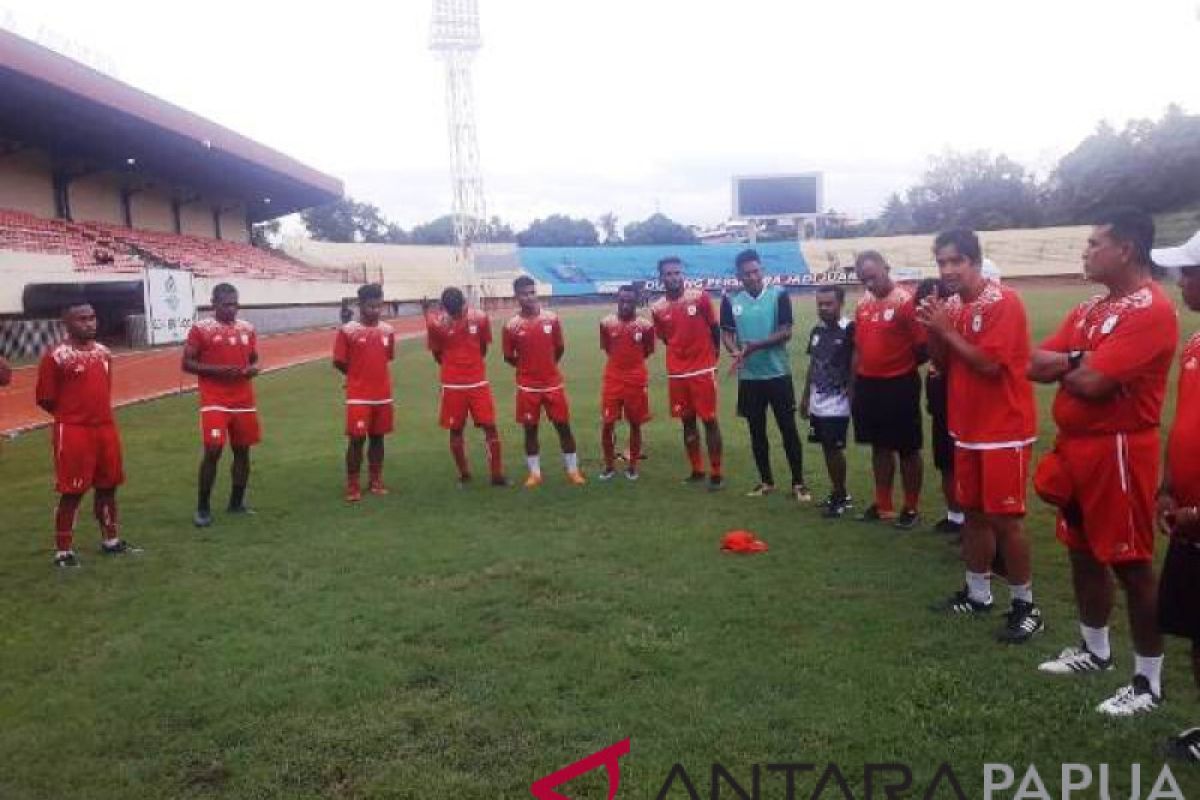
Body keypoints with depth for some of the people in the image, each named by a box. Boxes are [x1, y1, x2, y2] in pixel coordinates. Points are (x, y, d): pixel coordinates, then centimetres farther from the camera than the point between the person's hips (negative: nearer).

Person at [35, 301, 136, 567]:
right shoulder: (56, 356, -13)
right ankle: (63, 551, 9)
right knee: (72, 492, -2)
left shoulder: (103, 352, 9)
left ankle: (110, 540, 29)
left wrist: (99, 415, 13)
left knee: (108, 486, 15)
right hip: (73, 432, -7)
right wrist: (71, 416, 0)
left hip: (106, 429, 7)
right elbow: (45, 399, -9)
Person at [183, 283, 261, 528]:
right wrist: (217, 370, -17)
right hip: (214, 402, -5)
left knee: (242, 450, 8)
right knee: (213, 451, -10)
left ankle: (237, 503, 22)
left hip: (244, 401, 5)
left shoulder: (247, 329, 10)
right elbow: (187, 364, -4)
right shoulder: (201, 329, -5)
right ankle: (203, 508, 3)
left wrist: (252, 369, -5)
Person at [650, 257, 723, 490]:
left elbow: (715, 329, 4)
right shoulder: (657, 309, 1)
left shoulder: (700, 297, -6)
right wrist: (681, 356, 10)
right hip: (677, 373, 3)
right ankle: (697, 470, 22)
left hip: (703, 370, -3)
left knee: (710, 420, 0)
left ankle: (716, 473, 7)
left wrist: (713, 355, 9)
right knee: (687, 422, 10)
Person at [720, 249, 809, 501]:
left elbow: (786, 332, -11)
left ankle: (798, 483, 8)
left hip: (778, 373, -3)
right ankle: (766, 481, 23)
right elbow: (726, 334, 2)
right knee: (756, 431, 10)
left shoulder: (779, 295, -5)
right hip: (749, 377, 3)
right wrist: (736, 351, -20)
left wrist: (755, 345, -21)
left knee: (788, 428, 0)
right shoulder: (731, 301, 3)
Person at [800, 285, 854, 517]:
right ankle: (837, 493, 25)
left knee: (835, 450, -2)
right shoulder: (817, 331, 10)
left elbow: (855, 369, -13)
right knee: (827, 449, 13)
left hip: (837, 405, -7)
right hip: (817, 404, 7)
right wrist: (805, 397, 18)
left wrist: (853, 401, -17)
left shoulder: (849, 331, -12)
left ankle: (840, 497, 12)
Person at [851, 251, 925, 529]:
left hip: (899, 385, -6)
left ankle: (911, 508, 19)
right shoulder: (863, 304, 8)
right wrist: (855, 386, 14)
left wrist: (902, 368, -2)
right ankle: (883, 505, 27)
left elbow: (922, 347, -13)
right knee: (880, 447, 16)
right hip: (868, 385, 7)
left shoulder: (906, 301, -13)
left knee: (907, 449, 6)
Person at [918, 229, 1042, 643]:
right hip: (967, 428, 8)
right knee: (973, 512, 15)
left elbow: (988, 364, -24)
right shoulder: (951, 306, 7)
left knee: (1005, 518, -3)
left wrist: (947, 329, -18)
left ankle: (1025, 605, 11)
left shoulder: (1004, 302, -16)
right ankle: (978, 593, 28)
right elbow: (943, 364, 10)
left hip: (1005, 430, -7)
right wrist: (932, 330, -6)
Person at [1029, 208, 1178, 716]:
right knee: (1083, 552, 17)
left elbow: (1092, 384, -23)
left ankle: (1149, 681, 15)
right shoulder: (1088, 310, 13)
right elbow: (1036, 364, 6)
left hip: (1118, 450, -9)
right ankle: (1095, 651, 34)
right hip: (1074, 445, 9)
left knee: (1131, 563, 1)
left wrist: (1060, 366, -2)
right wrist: (1078, 359, -13)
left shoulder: (1152, 310, -16)